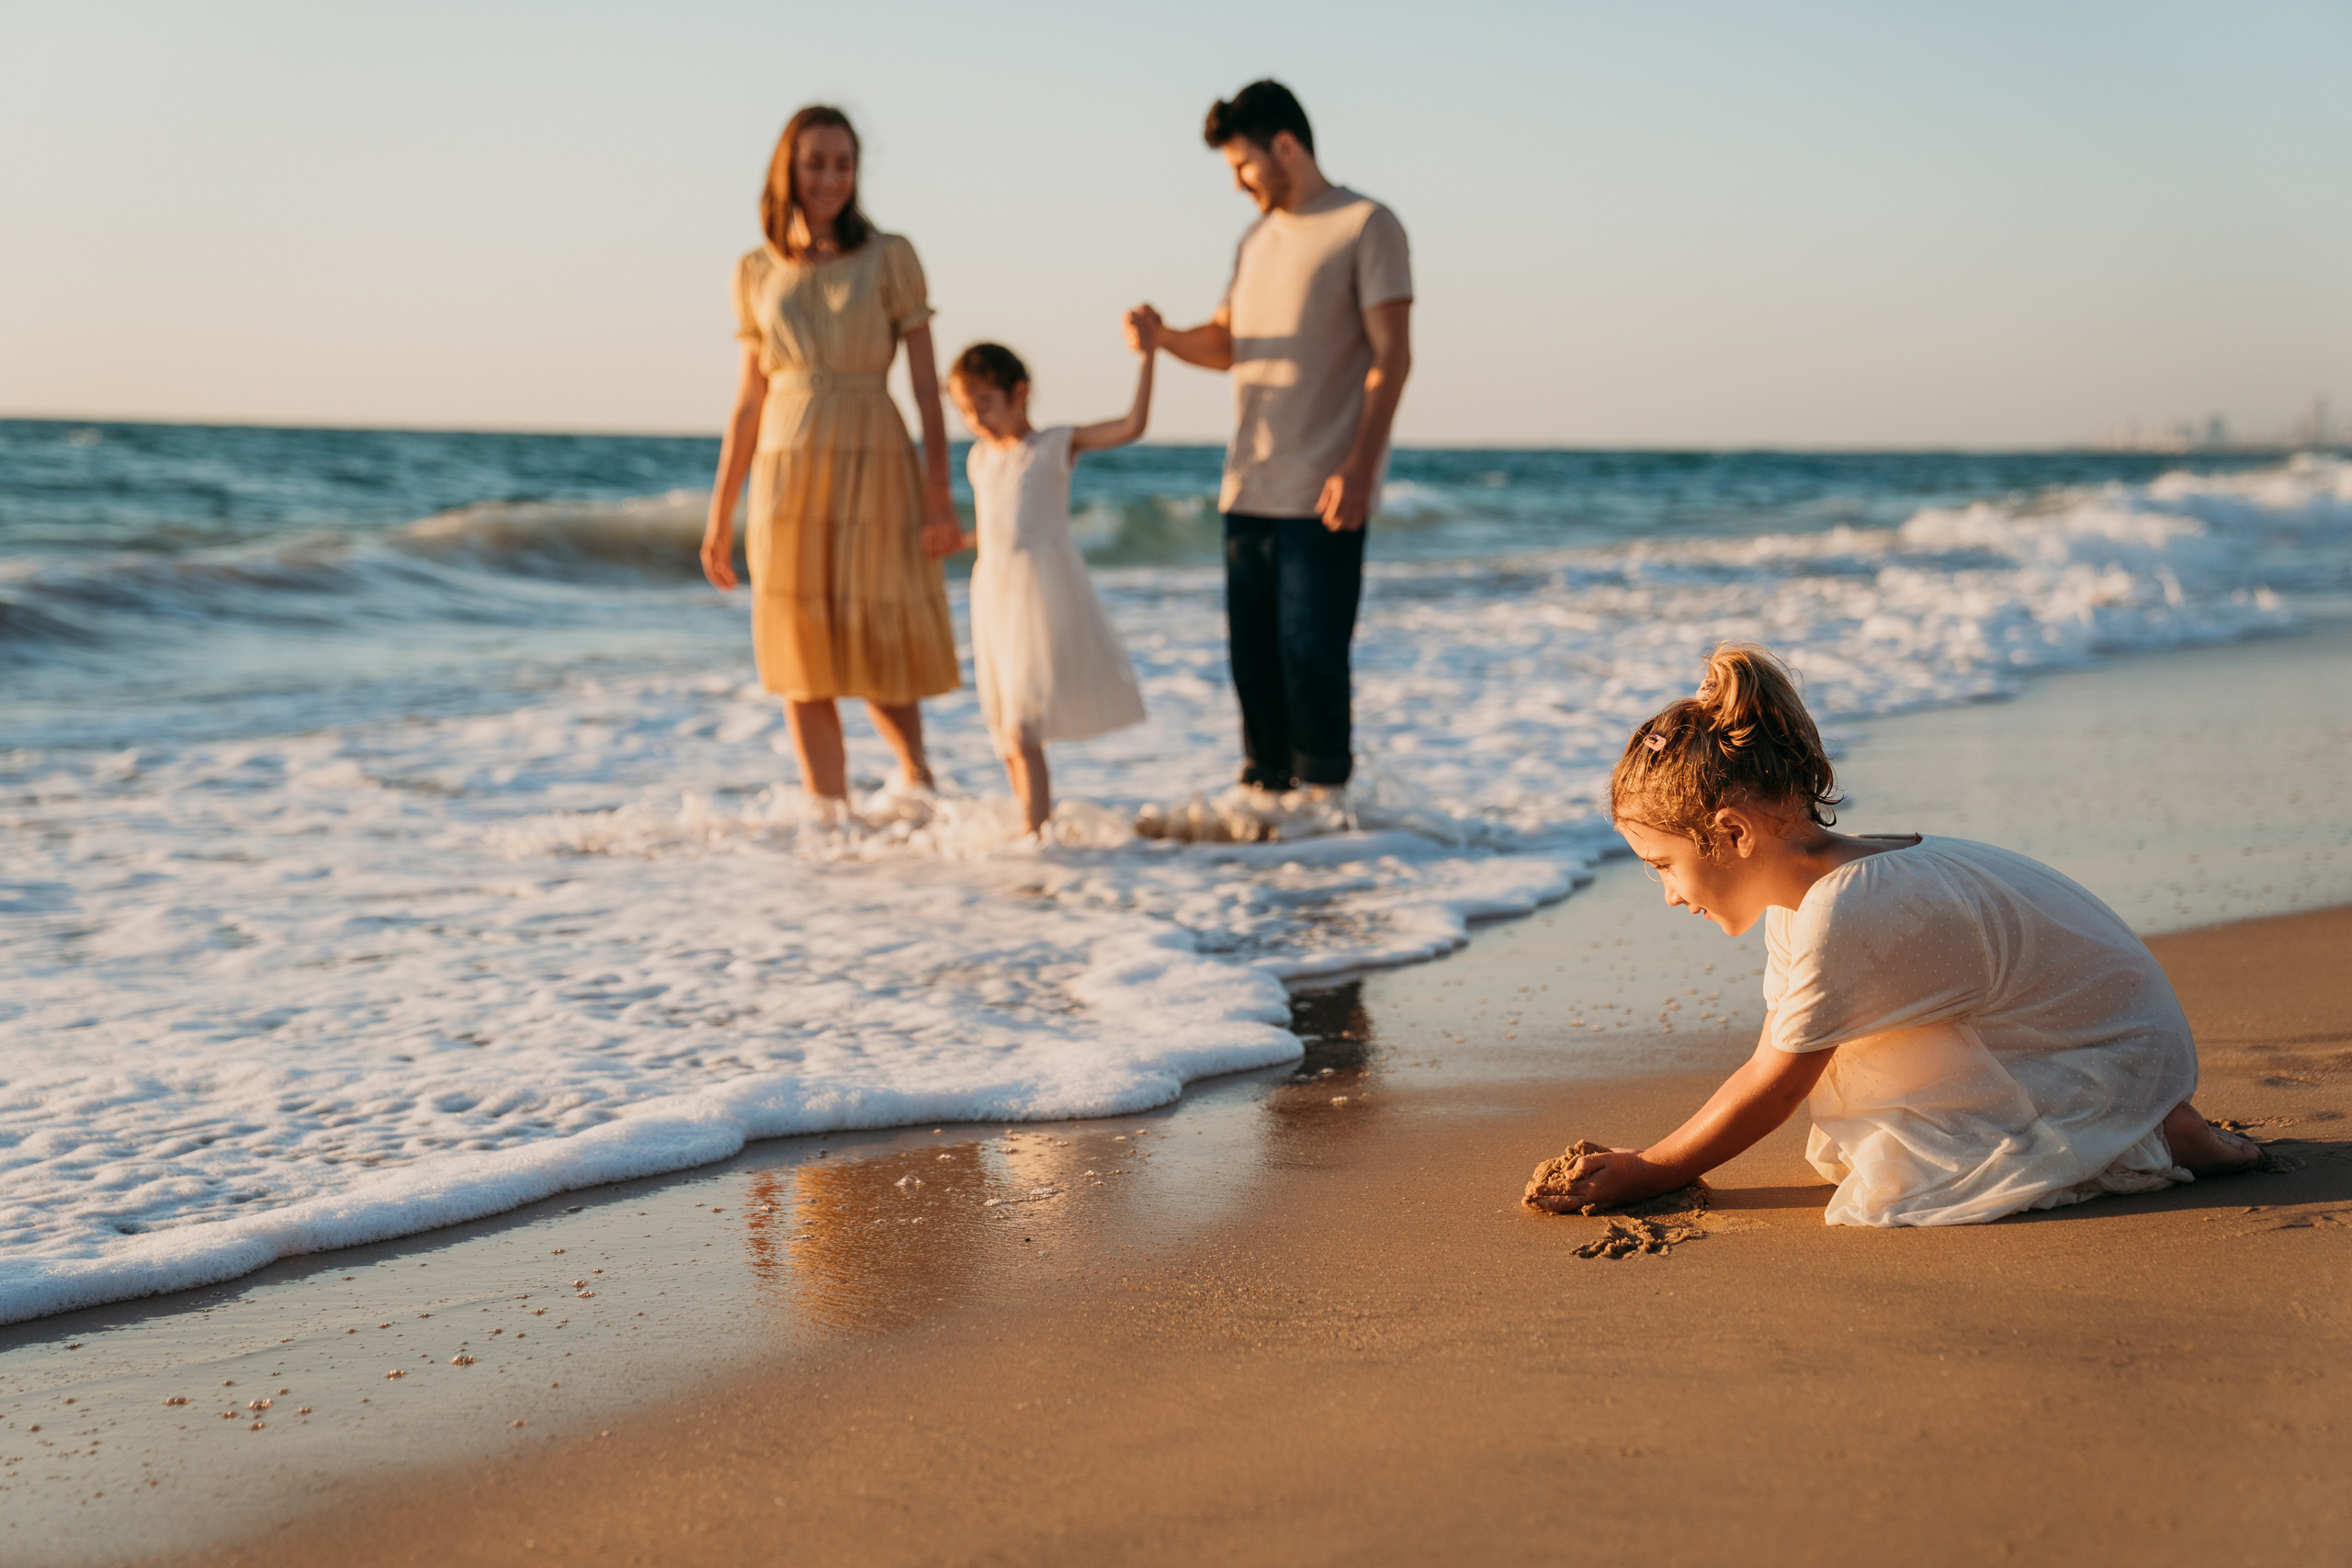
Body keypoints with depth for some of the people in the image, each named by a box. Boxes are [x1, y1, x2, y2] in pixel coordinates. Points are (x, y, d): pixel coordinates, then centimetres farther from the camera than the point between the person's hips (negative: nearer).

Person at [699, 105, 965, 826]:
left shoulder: (890, 258, 0)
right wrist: (720, 513, 10)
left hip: (875, 470, -2)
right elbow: (749, 401, 12)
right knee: (802, 657, 1)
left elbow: (927, 383, -2)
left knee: (877, 649, 2)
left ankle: (914, 772, 29)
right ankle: (829, 817, 8)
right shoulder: (758, 272, 8)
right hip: (787, 472, 3)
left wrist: (939, 494, -10)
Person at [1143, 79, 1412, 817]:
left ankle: (1324, 795, 4)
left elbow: (1391, 357, -9)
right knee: (1252, 647, 8)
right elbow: (1227, 342, 22)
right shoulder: (1257, 239, 19)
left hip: (1321, 493, -7)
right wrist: (1166, 338, 0)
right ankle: (1266, 785, 18)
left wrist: (1357, 469, -17)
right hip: (1249, 485, 7)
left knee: (1311, 649, -7)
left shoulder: (1367, 226, -4)